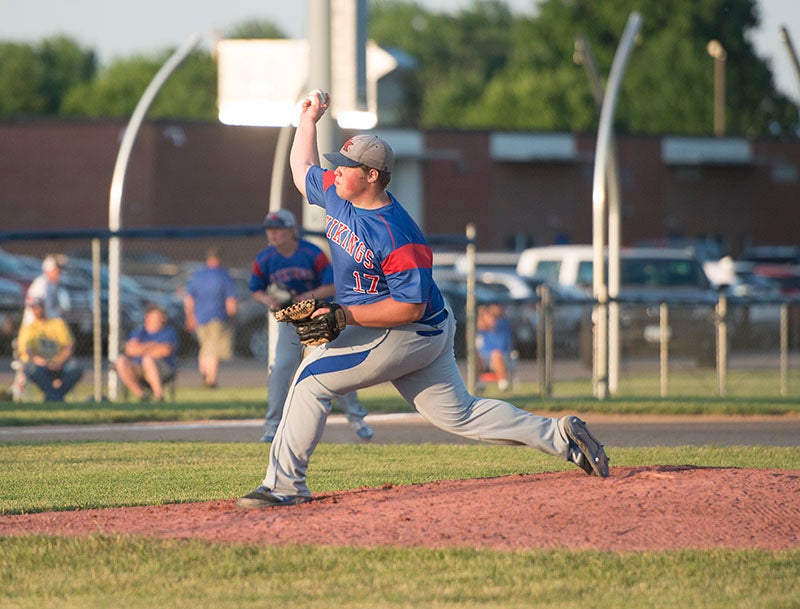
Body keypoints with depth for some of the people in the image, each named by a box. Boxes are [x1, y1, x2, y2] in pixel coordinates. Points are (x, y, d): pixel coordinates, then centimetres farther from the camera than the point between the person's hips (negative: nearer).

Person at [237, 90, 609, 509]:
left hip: (411, 333, -9)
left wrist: (346, 316, -29)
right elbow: (302, 173, 20)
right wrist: (308, 120, 9)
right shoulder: (338, 195, -1)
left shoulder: (398, 238, -27)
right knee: (459, 414, 13)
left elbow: (410, 306, -27)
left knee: (314, 376, -12)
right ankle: (559, 435, 17)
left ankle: (285, 484, -8)